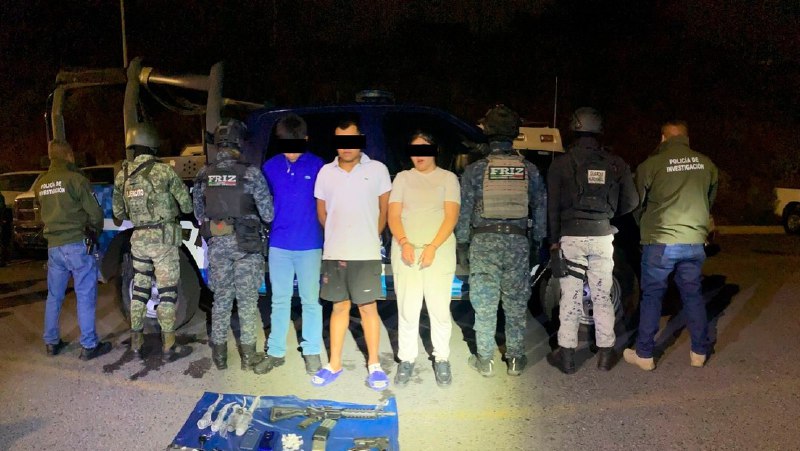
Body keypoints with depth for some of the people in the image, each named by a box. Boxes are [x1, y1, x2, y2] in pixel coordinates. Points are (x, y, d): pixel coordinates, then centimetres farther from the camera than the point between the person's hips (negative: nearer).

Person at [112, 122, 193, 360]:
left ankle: (136, 340, 21)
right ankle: (167, 343, 6)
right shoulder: (164, 171, -11)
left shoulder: (122, 174, 3)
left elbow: (118, 211, 12)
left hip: (138, 239, 4)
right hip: (163, 238, -4)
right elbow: (187, 205, -6)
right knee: (167, 290, 3)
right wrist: (169, 207, 15)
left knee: (139, 288, 16)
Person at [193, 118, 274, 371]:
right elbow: (267, 214, -12)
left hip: (217, 244, 4)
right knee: (247, 300, 7)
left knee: (221, 298, 14)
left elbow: (199, 213, 9)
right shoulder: (250, 174, -14)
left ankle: (219, 354, 22)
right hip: (246, 245, -3)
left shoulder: (204, 175, 0)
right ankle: (248, 354, 14)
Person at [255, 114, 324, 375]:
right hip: (279, 245, 3)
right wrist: (267, 232, 5)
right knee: (279, 300, 12)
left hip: (309, 246, -2)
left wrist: (326, 237, -1)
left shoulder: (317, 166, -6)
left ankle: (312, 351, 22)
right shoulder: (270, 167, 2)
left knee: (310, 300, 9)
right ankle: (276, 352, 23)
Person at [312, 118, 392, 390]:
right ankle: (334, 365, 20)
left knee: (368, 307, 3)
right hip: (333, 253, 3)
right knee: (339, 307, 12)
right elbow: (321, 212, 14)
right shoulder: (326, 172, 6)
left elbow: (385, 209, 7)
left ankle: (374, 365, 15)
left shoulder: (377, 169, -1)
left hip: (366, 254, -2)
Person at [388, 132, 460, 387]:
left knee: (439, 307, -2)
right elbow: (393, 215, 6)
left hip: (439, 250, -1)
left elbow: (451, 217, 0)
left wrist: (432, 247, -12)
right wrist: (404, 243, -11)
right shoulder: (403, 178, 13)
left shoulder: (448, 178, 9)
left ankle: (442, 359, 11)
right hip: (406, 250, 1)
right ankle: (406, 359, 11)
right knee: (407, 308, 0)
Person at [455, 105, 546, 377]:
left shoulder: (475, 170, -3)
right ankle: (515, 359, 19)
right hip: (517, 242, 2)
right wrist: (537, 242, 15)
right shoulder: (529, 170, 3)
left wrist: (462, 242, 8)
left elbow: (464, 211, -1)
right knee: (516, 303, 11)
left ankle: (485, 360, 13)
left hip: (484, 242, -2)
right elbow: (540, 209, 7)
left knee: (485, 303, 6)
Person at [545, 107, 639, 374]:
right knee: (603, 297, 11)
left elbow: (553, 206, -3)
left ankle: (566, 355, 9)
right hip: (602, 237, 2)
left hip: (571, 237, -2)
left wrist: (554, 240, 4)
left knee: (570, 297, 4)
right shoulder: (616, 164, 4)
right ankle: (605, 354, 18)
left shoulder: (561, 164, -2)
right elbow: (631, 201, 6)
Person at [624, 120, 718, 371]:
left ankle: (644, 355, 13)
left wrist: (647, 227, 22)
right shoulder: (706, 164, 3)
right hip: (695, 241, 3)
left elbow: (639, 203, 3)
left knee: (652, 296, 8)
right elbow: (710, 200, 15)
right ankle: (700, 352, 25)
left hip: (660, 242, -3)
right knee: (693, 295, 16)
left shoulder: (651, 165, -8)